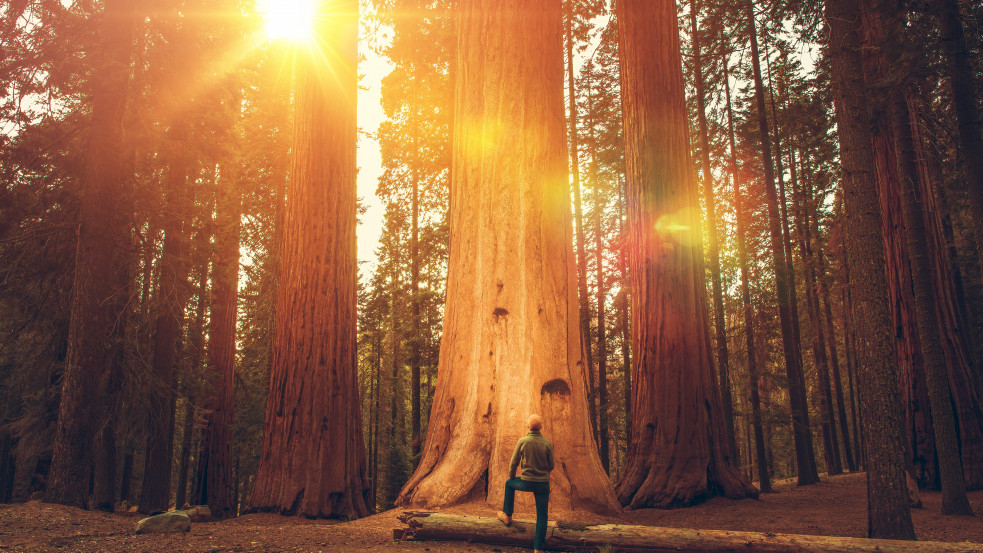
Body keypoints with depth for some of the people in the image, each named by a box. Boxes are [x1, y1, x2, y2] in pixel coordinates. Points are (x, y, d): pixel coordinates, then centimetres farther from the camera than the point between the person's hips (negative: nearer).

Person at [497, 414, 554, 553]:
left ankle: (507, 515, 36)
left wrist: (511, 476, 16)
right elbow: (551, 466, 2)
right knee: (542, 516, 10)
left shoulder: (522, 441, -11)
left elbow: (514, 463, -3)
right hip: (543, 484, 1)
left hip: (526, 482, 0)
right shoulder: (547, 443, -7)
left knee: (509, 484, 31)